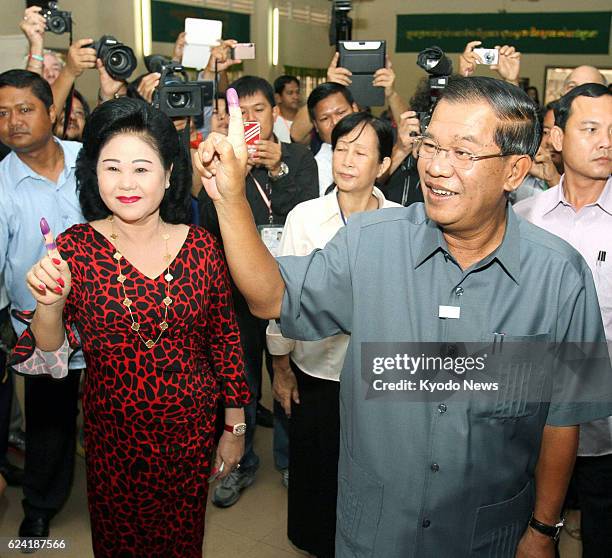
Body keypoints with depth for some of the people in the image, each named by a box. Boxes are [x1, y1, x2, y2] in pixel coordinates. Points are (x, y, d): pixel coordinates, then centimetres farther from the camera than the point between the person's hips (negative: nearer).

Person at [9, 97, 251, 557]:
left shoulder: (201, 247, -9)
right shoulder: (75, 247, -11)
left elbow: (225, 338, 0)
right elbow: (48, 358, -10)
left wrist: (236, 426, 4)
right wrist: (50, 305, -30)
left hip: (192, 432, 1)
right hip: (112, 434, 0)